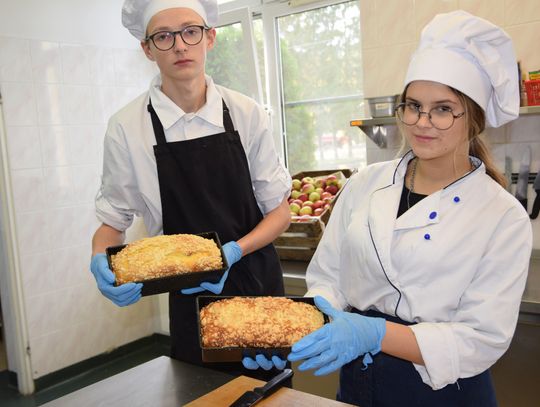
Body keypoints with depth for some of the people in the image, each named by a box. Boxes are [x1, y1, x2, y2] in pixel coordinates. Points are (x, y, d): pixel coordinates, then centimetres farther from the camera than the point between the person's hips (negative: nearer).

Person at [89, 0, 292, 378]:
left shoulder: (246, 113, -7)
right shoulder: (127, 128, -10)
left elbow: (279, 212, -2)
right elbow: (113, 221, 1)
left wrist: (234, 252, -19)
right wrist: (101, 261, -20)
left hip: (260, 284, 2)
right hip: (190, 301, -1)